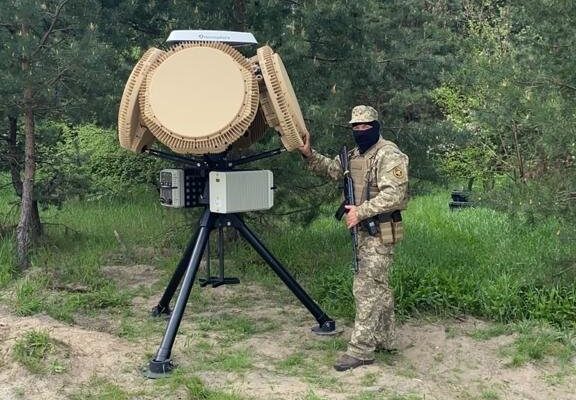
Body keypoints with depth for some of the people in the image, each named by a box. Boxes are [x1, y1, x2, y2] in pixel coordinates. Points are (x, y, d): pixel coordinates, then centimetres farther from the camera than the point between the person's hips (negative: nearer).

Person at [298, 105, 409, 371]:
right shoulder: (355, 155, 13)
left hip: (381, 232, -10)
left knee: (366, 287, -10)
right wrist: (309, 154, 6)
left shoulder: (389, 155, -16)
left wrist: (361, 211, -28)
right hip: (365, 230, 10)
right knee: (379, 286, 16)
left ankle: (361, 349, -7)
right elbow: (330, 169, 23)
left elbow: (394, 195, -25)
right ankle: (384, 340, 26)